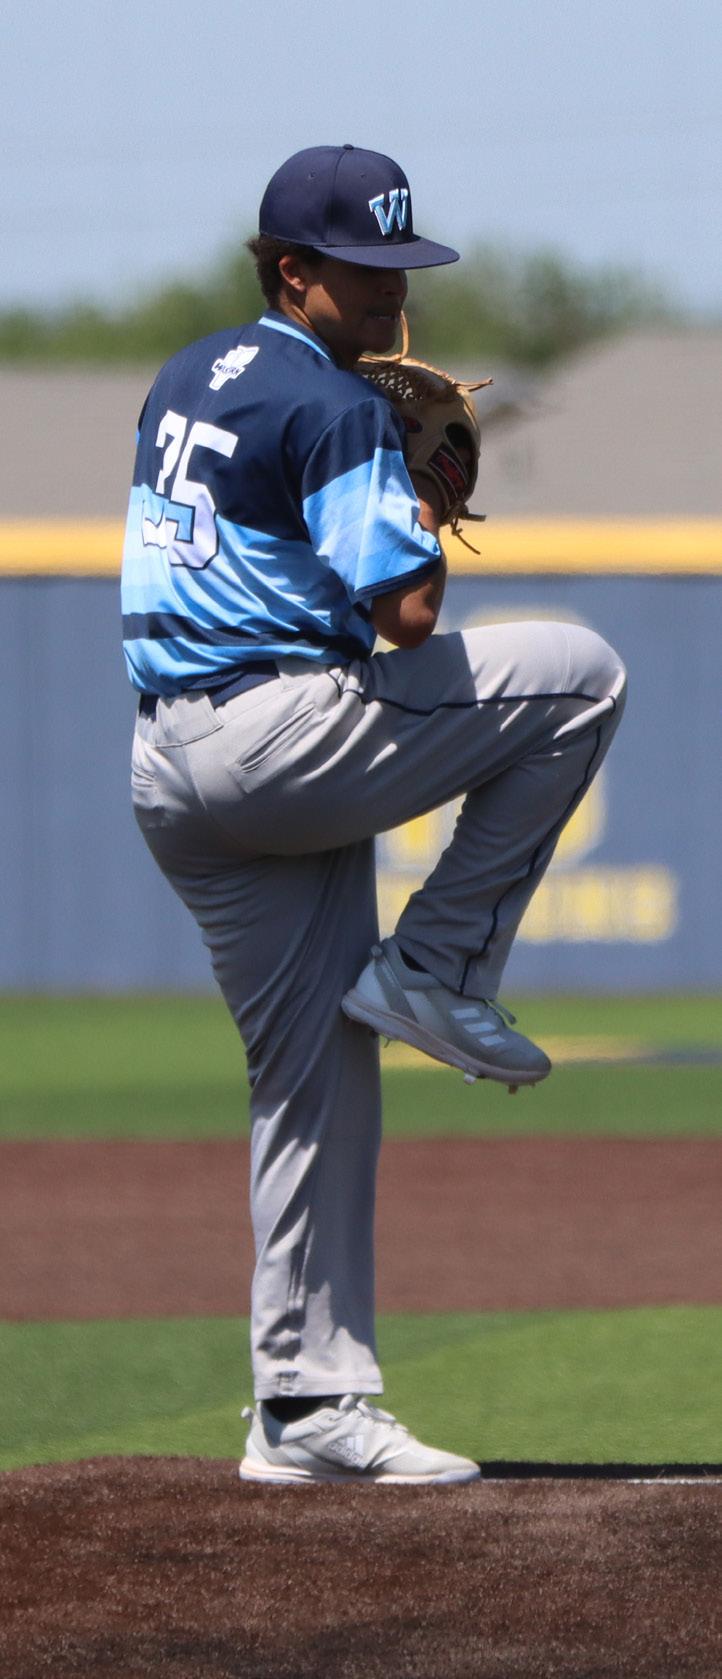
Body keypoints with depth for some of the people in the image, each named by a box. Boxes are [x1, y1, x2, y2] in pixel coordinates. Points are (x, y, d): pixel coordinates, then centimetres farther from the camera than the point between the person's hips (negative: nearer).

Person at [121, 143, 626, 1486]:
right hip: (281, 737, -9)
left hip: (166, 773, 9)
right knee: (579, 673, -3)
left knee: (315, 1078, 10)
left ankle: (308, 1409, 8)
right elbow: (405, 614, -18)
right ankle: (436, 969, -1)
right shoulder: (333, 408, -11)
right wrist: (430, 503, 1)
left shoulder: (182, 384, 18)